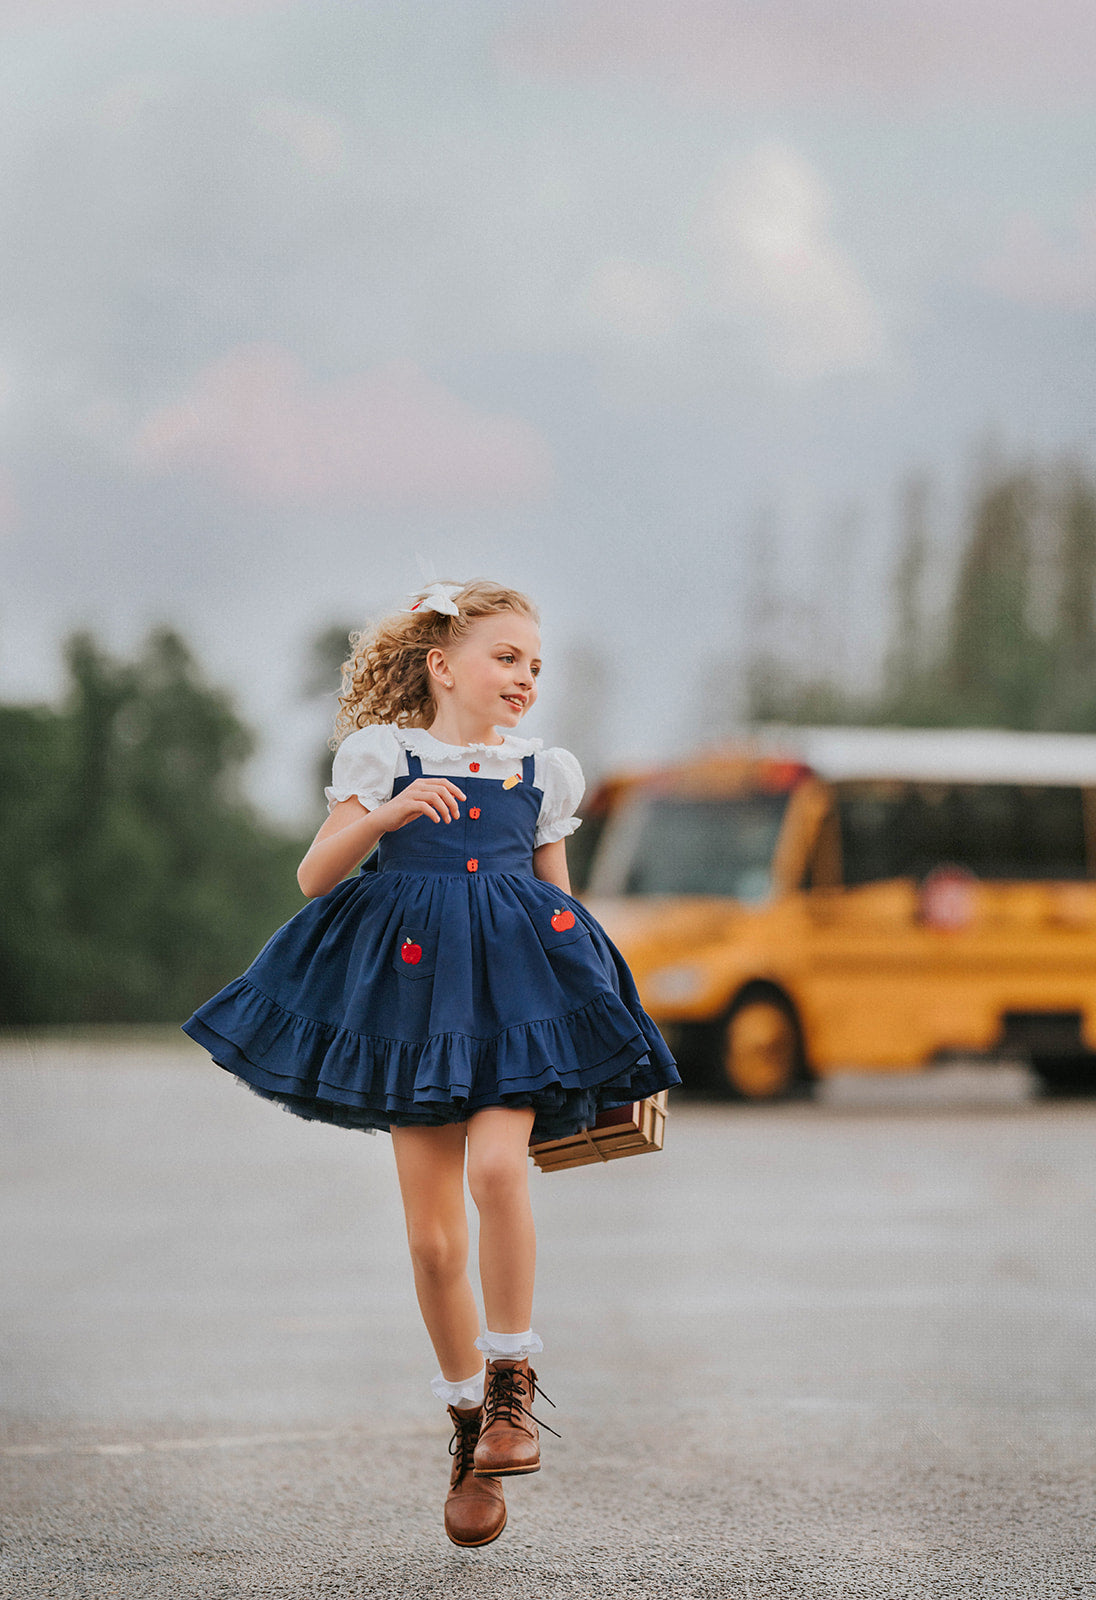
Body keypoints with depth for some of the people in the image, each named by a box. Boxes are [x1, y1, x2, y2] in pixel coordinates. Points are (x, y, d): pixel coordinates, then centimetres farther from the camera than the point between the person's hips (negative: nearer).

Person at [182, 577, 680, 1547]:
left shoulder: (542, 774, 12)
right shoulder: (389, 758, 4)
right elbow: (314, 877, 1)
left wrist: (586, 1013, 17)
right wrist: (386, 815, -15)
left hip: (512, 991, 1)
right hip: (412, 991, -1)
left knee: (496, 1166, -27)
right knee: (432, 1237, 0)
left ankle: (512, 1376, -12)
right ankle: (467, 1417, 18)